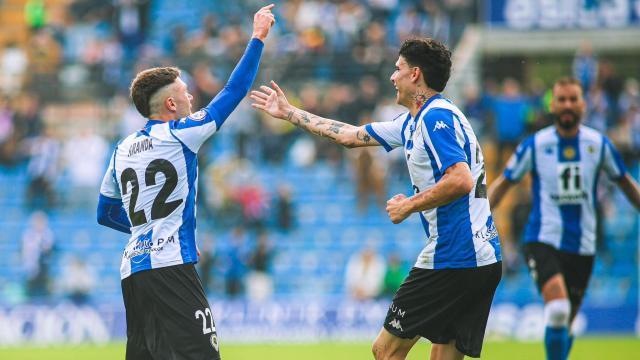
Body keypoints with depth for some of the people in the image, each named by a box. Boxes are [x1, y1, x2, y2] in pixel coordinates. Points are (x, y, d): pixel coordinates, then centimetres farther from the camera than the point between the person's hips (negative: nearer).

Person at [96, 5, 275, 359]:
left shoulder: (122, 150, 16)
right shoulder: (179, 134, -3)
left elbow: (105, 214, 25)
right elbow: (233, 91, 3)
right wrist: (257, 37, 11)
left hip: (132, 270, 8)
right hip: (170, 266, -8)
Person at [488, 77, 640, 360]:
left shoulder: (598, 143, 2)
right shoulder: (535, 145, -2)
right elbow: (504, 183, 6)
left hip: (582, 246, 3)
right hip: (543, 241, -3)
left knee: (565, 325, 7)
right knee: (557, 308, -25)